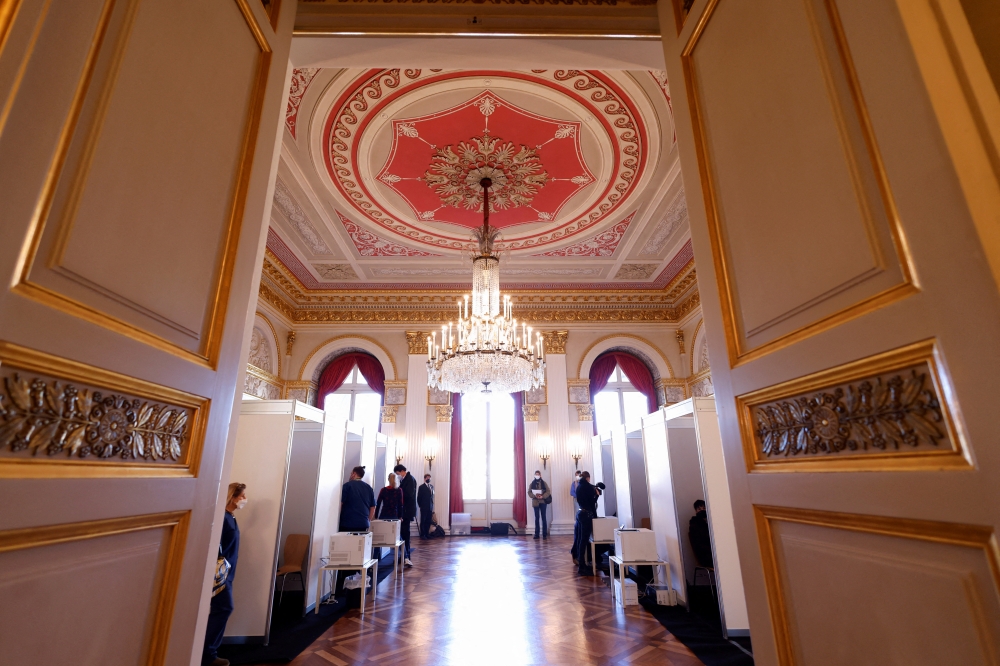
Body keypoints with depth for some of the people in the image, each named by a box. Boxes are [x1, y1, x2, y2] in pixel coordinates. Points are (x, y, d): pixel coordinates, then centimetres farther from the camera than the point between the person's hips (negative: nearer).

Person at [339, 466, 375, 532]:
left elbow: (340, 504, -5)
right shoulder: (369, 488, 10)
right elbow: (372, 508, 11)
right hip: (363, 524, 4)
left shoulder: (347, 485, -4)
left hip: (347, 524, -4)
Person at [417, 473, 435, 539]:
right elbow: (419, 498, -2)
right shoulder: (421, 487, -4)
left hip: (430, 507, 5)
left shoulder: (431, 486, 12)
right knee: (423, 521, 1)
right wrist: (420, 506, -1)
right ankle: (422, 535, 8)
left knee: (428, 522, 6)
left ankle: (427, 534, 13)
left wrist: (432, 506, 11)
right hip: (424, 508, -5)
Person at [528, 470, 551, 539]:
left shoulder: (544, 483, 3)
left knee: (544, 517, 2)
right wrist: (535, 496, -17)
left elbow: (548, 492, -3)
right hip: (535, 502, 1)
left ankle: (545, 534, 6)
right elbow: (529, 492, 0)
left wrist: (542, 496, -18)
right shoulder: (532, 484, 7)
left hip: (543, 502, -1)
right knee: (537, 518, 5)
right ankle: (536, 534, 9)